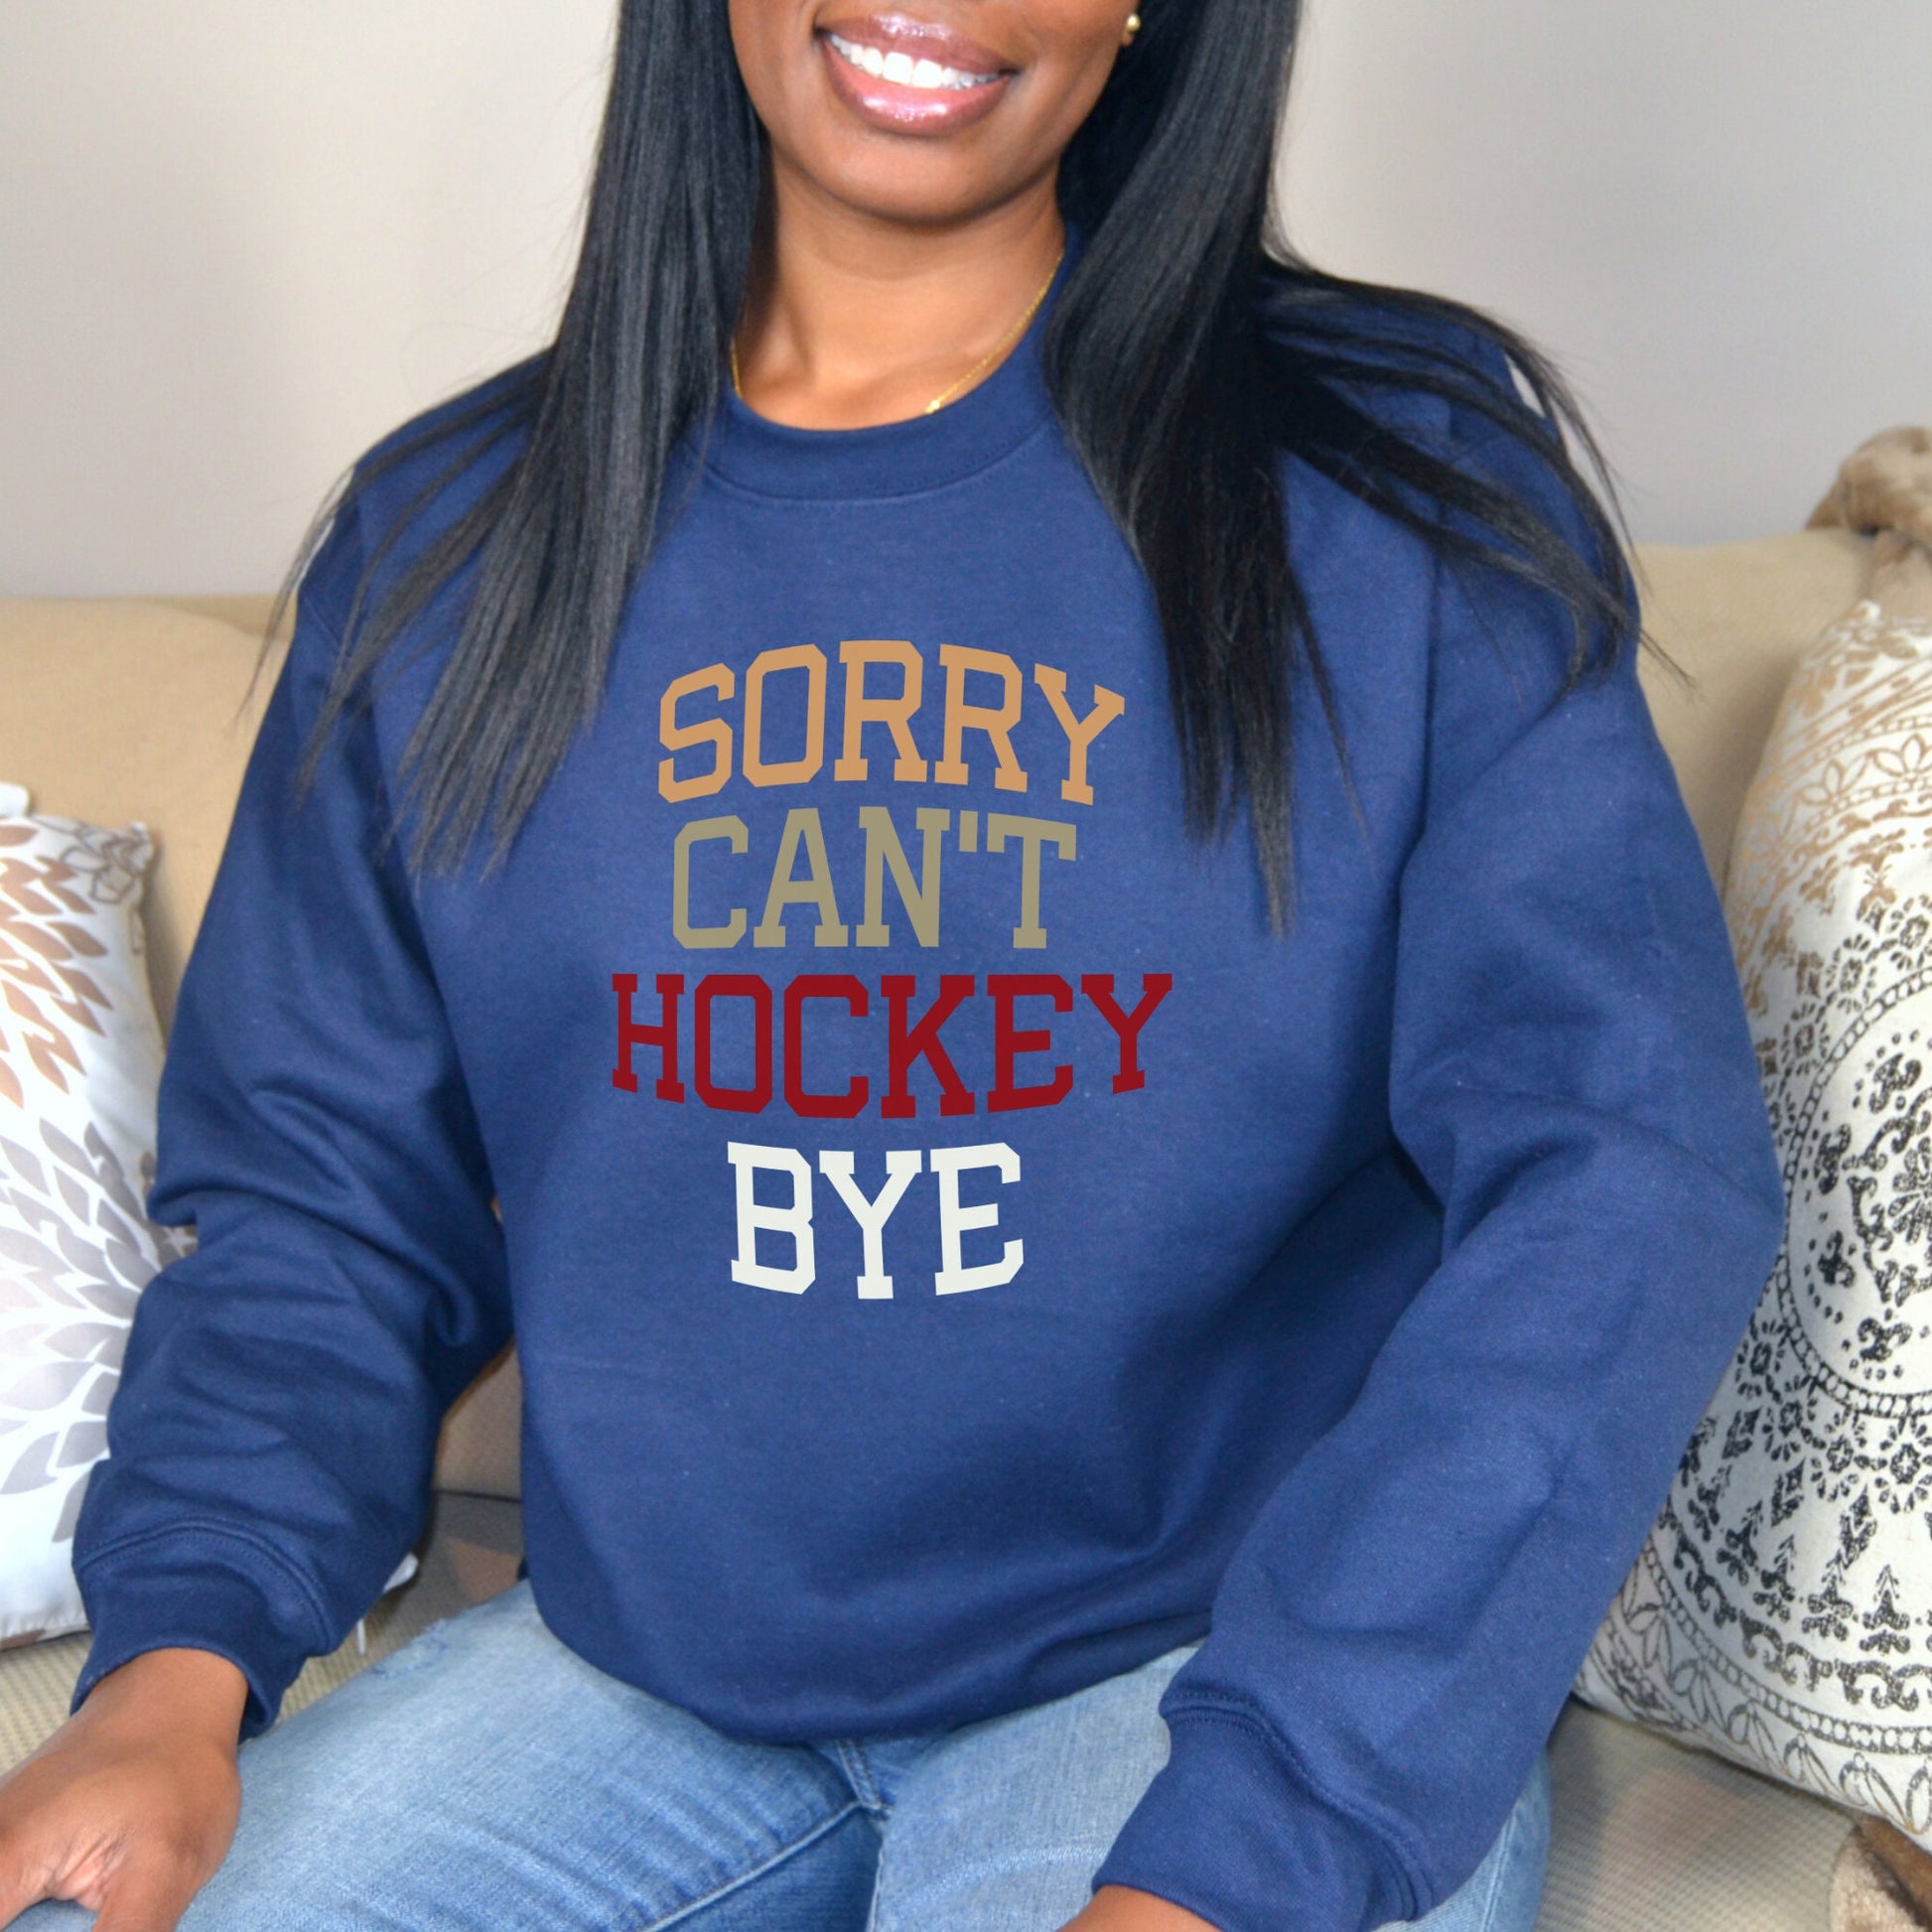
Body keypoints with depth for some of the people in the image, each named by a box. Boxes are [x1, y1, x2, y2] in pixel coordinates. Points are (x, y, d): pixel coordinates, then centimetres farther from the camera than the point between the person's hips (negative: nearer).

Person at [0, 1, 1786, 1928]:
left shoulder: (1407, 476, -6)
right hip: (642, 1669, 3)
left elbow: (1623, 1169, -16)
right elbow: (323, 1196, 7)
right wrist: (180, 1658, -12)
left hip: (1231, 1667, -2)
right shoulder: (439, 544, 5)